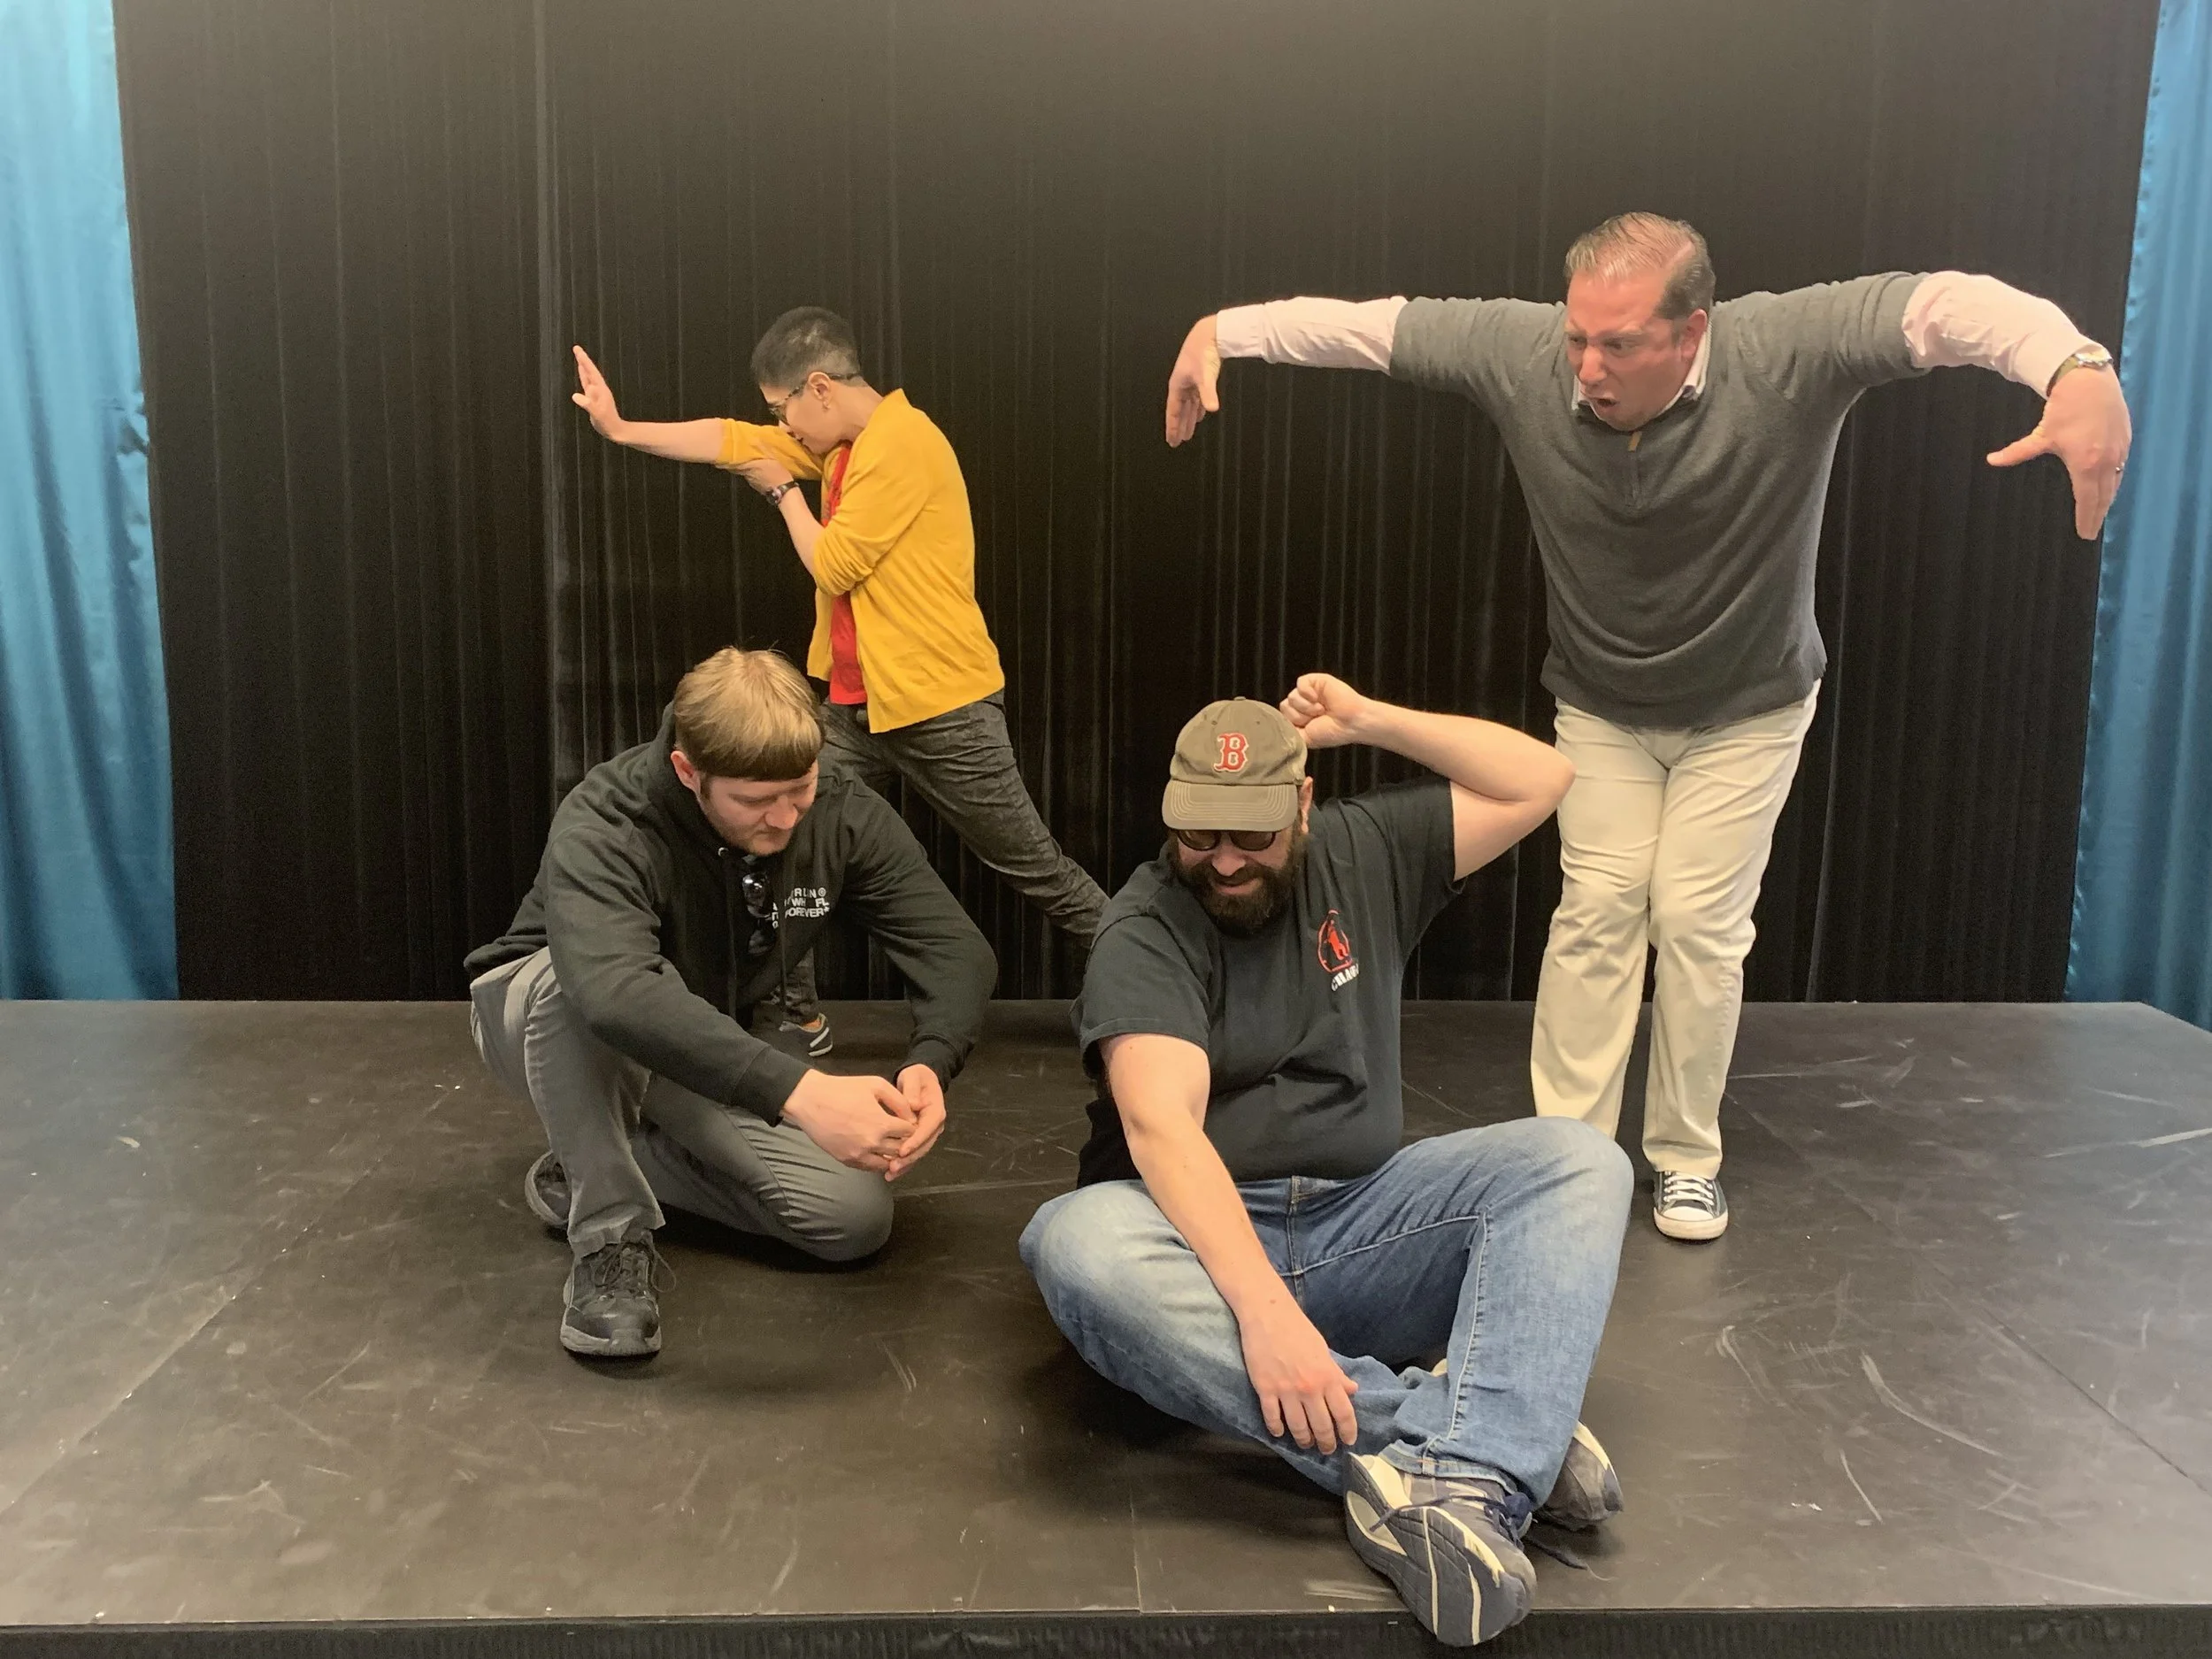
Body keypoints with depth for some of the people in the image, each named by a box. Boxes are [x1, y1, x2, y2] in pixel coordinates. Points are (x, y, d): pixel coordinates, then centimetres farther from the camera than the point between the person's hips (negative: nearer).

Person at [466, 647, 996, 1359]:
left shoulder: (845, 816, -21)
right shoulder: (602, 827, -35)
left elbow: (956, 949, -23)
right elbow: (615, 993, -54)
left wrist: (929, 1064, -45)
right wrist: (797, 1090, -63)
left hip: (718, 1061, 5)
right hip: (544, 1020, -4)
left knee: (856, 1217, -13)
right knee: (574, 982, -41)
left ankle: (590, 1166, 3)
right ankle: (609, 1235, -21)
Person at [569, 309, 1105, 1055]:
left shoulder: (901, 443, -18)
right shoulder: (838, 442, 10)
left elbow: (833, 567, -16)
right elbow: (736, 439, 14)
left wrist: (784, 490, 0)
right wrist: (621, 429, 14)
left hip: (941, 708, -9)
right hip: (856, 708, 9)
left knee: (1036, 870, 0)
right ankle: (794, 1016, 23)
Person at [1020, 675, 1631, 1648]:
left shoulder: (1363, 854, 8)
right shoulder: (1145, 930, -9)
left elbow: (1539, 781, 9)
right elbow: (1160, 1127, -25)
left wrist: (1366, 721, 1)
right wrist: (1264, 1306, -39)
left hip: (1361, 1223, 4)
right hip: (1202, 1236, -3)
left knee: (1576, 1162, -18)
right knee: (1078, 1245, -37)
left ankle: (1464, 1485, -41)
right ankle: (1492, 1443, -38)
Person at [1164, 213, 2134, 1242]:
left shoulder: (1789, 351, -31)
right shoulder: (1520, 354, -24)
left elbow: (1949, 305, -41)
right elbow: (1368, 324, -16)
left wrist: (2077, 365, -60)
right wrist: (1220, 331, -19)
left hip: (1748, 709, -1)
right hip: (1600, 707, 2)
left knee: (1698, 924, 0)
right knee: (1597, 910, 1)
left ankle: (1686, 1158, 17)